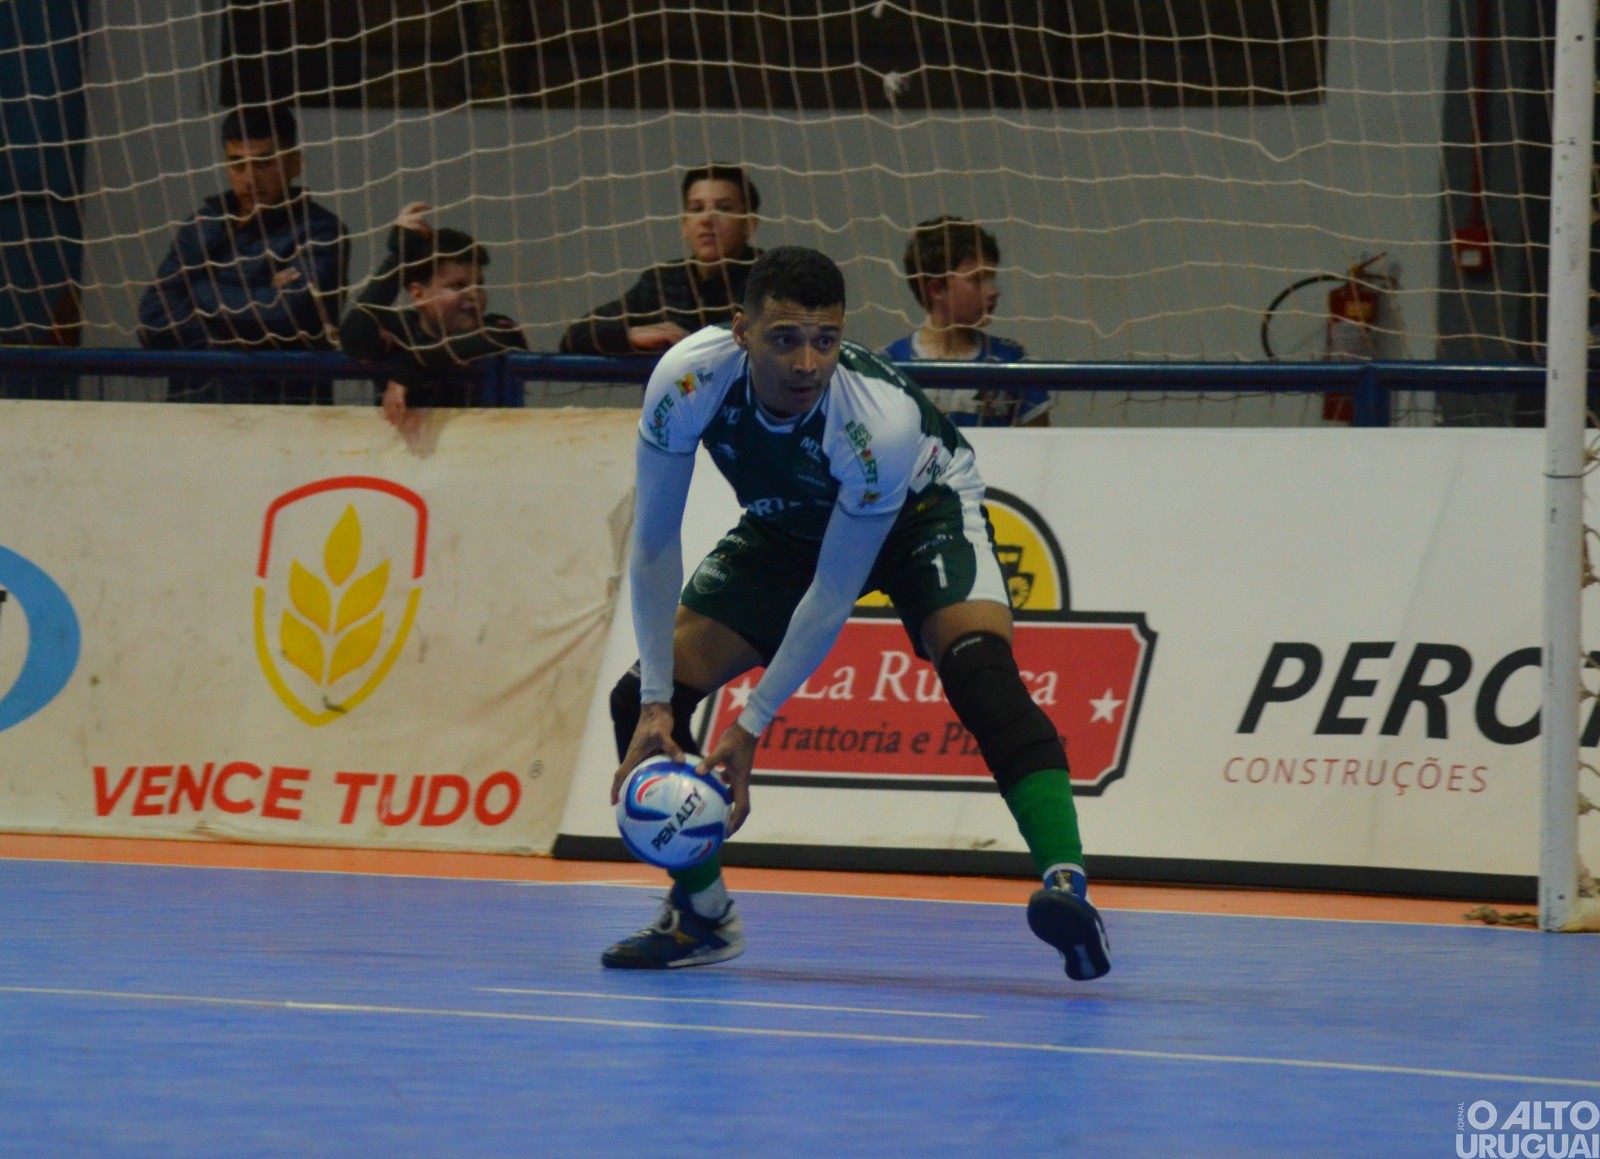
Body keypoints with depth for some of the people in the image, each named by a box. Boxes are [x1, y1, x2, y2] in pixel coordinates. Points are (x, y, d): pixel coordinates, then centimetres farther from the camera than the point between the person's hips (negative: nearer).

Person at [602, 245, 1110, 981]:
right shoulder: (688, 381, -32)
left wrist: (751, 726, -29)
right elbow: (654, 547, -21)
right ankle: (701, 912, 14)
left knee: (978, 664, -34)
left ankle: (1066, 886, -40)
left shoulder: (882, 422, -40)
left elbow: (832, 597, -30)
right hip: (785, 527, 4)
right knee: (640, 700, -7)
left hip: (921, 508, -4)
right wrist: (657, 706, -25)